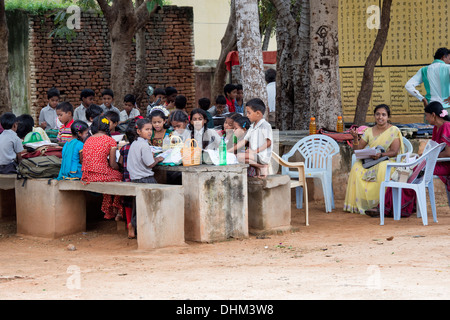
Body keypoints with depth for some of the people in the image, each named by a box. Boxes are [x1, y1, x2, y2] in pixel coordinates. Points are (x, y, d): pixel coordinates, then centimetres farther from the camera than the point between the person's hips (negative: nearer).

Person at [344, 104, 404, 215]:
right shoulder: (369, 131, 13)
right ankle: (356, 203, -24)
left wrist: (381, 155, -26)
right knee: (357, 167, -28)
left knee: (381, 169, -39)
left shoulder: (394, 131, 1)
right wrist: (355, 138, -9)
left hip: (388, 161, -4)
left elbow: (394, 152, -9)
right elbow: (357, 149, 11)